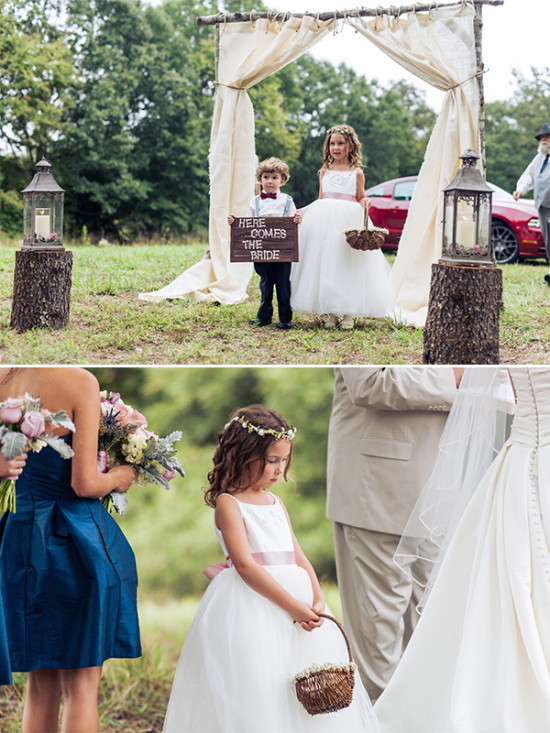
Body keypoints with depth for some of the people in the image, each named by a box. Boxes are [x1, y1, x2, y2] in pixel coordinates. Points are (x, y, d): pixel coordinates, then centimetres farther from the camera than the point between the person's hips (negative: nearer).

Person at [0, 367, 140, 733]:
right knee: (81, 685, 4)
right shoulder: (80, 383, -15)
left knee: (40, 687, 15)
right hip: (77, 537, -5)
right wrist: (120, 477, 2)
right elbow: (85, 483, -16)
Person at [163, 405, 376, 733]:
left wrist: (318, 600, -3)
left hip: (293, 594, 7)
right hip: (250, 605, -7)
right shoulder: (228, 503, -6)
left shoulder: (277, 503, 17)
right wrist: (292, 606, -20)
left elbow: (298, 557, 15)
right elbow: (245, 565, -15)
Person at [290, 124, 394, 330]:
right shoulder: (324, 172, 11)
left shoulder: (357, 173, 3)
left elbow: (360, 198, 8)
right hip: (325, 225, 3)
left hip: (349, 224, -3)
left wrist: (364, 203, -13)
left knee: (348, 267, -5)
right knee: (326, 265, -1)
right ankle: (329, 313, 5)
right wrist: (307, 213, 8)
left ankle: (348, 313, 0)